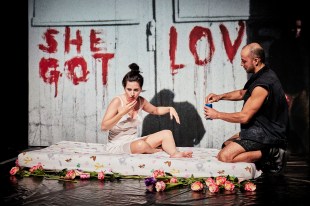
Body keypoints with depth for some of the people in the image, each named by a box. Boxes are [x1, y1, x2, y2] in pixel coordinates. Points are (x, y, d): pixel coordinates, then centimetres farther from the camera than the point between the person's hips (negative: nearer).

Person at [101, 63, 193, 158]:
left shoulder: (141, 101, 1)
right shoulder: (117, 102, -17)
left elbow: (156, 110, 24)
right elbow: (104, 127, -23)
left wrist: (170, 108, 4)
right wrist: (122, 112, -31)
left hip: (134, 141, 7)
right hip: (117, 146, -7)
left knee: (166, 133, -3)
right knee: (141, 145, -35)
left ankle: (175, 155, -23)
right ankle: (157, 150, -3)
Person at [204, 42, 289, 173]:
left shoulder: (262, 85, -25)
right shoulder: (264, 75, 9)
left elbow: (244, 117, -23)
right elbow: (242, 93, 24)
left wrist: (217, 115, -10)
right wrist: (220, 96, 9)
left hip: (266, 133, -11)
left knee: (224, 156, -18)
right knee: (226, 144, 20)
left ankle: (268, 154, -14)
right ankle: (270, 151, 5)